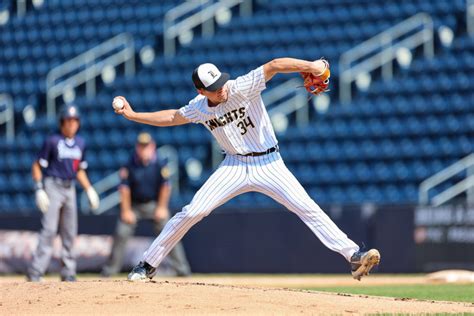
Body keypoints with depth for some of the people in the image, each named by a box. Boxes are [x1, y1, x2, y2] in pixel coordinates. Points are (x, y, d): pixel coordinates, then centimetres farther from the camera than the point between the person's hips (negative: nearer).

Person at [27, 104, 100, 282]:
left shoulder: (80, 143, 12)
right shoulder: (52, 141, -6)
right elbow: (37, 166, -5)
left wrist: (89, 190, 12)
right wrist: (39, 190, -14)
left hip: (70, 188, 6)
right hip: (53, 186, -6)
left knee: (70, 233, 7)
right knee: (49, 229, -14)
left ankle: (68, 273, 14)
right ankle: (35, 272, -16)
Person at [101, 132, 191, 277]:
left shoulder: (159, 165, -13)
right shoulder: (130, 165, -13)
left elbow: (165, 186, -9)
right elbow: (124, 188, -10)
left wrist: (161, 208, -11)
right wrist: (126, 210, -12)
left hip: (154, 204, 0)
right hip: (134, 204, 0)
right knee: (121, 234, -6)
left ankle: (181, 268, -3)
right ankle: (110, 269, 3)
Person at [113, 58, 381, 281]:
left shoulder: (243, 87, -17)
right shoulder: (199, 108, -2)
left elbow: (273, 66, -29)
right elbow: (172, 117, 16)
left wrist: (309, 65, -44)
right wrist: (132, 115, 15)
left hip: (269, 165, -3)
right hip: (235, 167, 3)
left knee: (308, 208, -16)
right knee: (192, 212, -6)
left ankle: (353, 255, -19)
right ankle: (148, 265, 6)